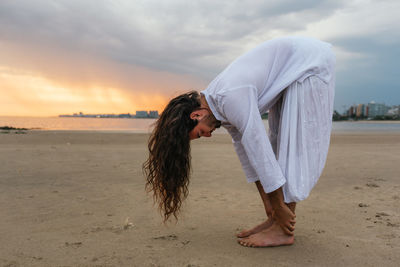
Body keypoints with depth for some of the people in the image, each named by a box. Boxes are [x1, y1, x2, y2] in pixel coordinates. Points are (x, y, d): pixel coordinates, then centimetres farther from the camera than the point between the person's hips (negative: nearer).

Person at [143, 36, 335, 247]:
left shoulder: (230, 98, -29)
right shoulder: (219, 103, -1)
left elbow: (258, 149, -27)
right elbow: (245, 150, 3)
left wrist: (279, 207, -17)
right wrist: (269, 205, 5)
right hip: (294, 70, 9)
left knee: (295, 144, -11)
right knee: (279, 142, 5)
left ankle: (283, 230, -4)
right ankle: (274, 220, 11)